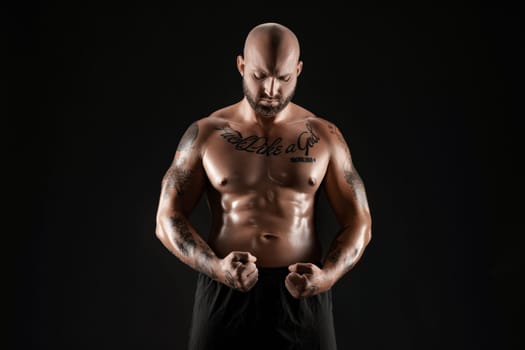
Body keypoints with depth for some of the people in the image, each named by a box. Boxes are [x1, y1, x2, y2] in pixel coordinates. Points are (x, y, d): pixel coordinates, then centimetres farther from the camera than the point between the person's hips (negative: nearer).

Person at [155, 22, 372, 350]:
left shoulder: (324, 135, 1)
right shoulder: (205, 134, 0)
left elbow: (358, 221, 3)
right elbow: (168, 218, -1)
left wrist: (327, 275, -15)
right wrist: (215, 267, -18)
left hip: (301, 294, 1)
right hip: (225, 293, 0)